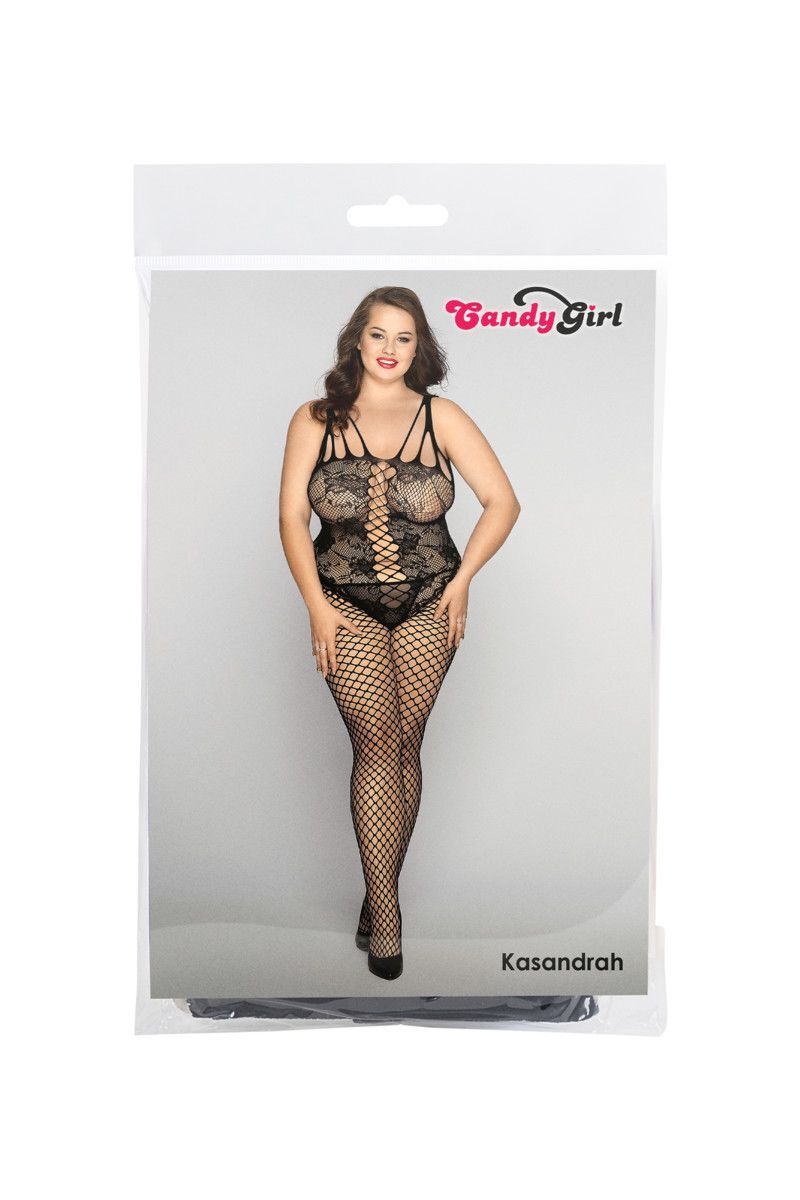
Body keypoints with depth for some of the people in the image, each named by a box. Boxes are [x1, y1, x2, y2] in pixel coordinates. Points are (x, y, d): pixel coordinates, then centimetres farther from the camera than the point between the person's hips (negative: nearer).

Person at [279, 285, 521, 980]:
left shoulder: (441, 417, 3)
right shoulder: (314, 421, 4)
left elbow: (503, 501, 2)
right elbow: (292, 516, 3)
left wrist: (462, 581, -3)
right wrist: (316, 604, -6)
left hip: (428, 608, 1)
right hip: (348, 608, 0)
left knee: (404, 747, 4)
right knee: (377, 744, -10)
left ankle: (380, 891, 21)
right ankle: (385, 909, 2)